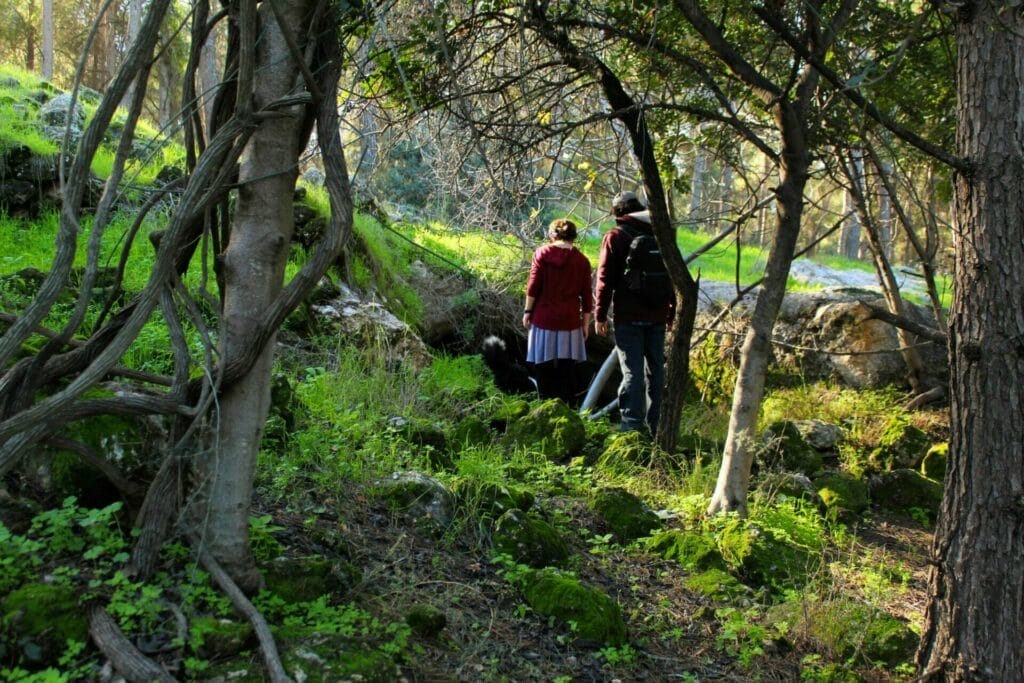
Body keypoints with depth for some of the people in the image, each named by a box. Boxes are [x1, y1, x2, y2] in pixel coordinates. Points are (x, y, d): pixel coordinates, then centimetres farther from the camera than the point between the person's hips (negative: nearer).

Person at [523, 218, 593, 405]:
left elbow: (533, 285, -5)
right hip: (570, 320, 1)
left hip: (544, 317, -1)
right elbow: (587, 296, 3)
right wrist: (585, 323, 9)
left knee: (544, 367, 7)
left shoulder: (542, 253, -1)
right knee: (567, 368, 6)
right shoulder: (582, 260, 2)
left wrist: (527, 311, 3)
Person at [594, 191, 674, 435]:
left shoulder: (615, 237, -4)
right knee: (655, 369, 11)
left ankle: (632, 425, -8)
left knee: (632, 371, -5)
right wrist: (671, 313, 21)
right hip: (657, 315, 5)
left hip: (628, 316, -4)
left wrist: (600, 314, -2)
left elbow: (605, 279, -8)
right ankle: (654, 426, 17)